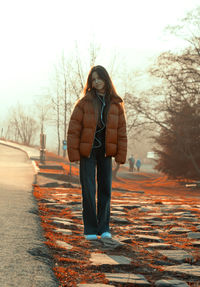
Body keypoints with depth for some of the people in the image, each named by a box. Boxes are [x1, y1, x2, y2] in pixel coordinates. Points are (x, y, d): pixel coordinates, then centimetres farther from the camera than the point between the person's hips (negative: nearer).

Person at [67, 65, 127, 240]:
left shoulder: (116, 104, 5)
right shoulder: (84, 103, -2)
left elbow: (121, 131, 4)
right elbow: (74, 129, -4)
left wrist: (121, 155, -3)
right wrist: (74, 153, -11)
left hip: (105, 152, 2)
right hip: (87, 152, -2)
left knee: (105, 189, 5)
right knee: (88, 190, -4)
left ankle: (104, 228, 14)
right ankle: (90, 229, 3)